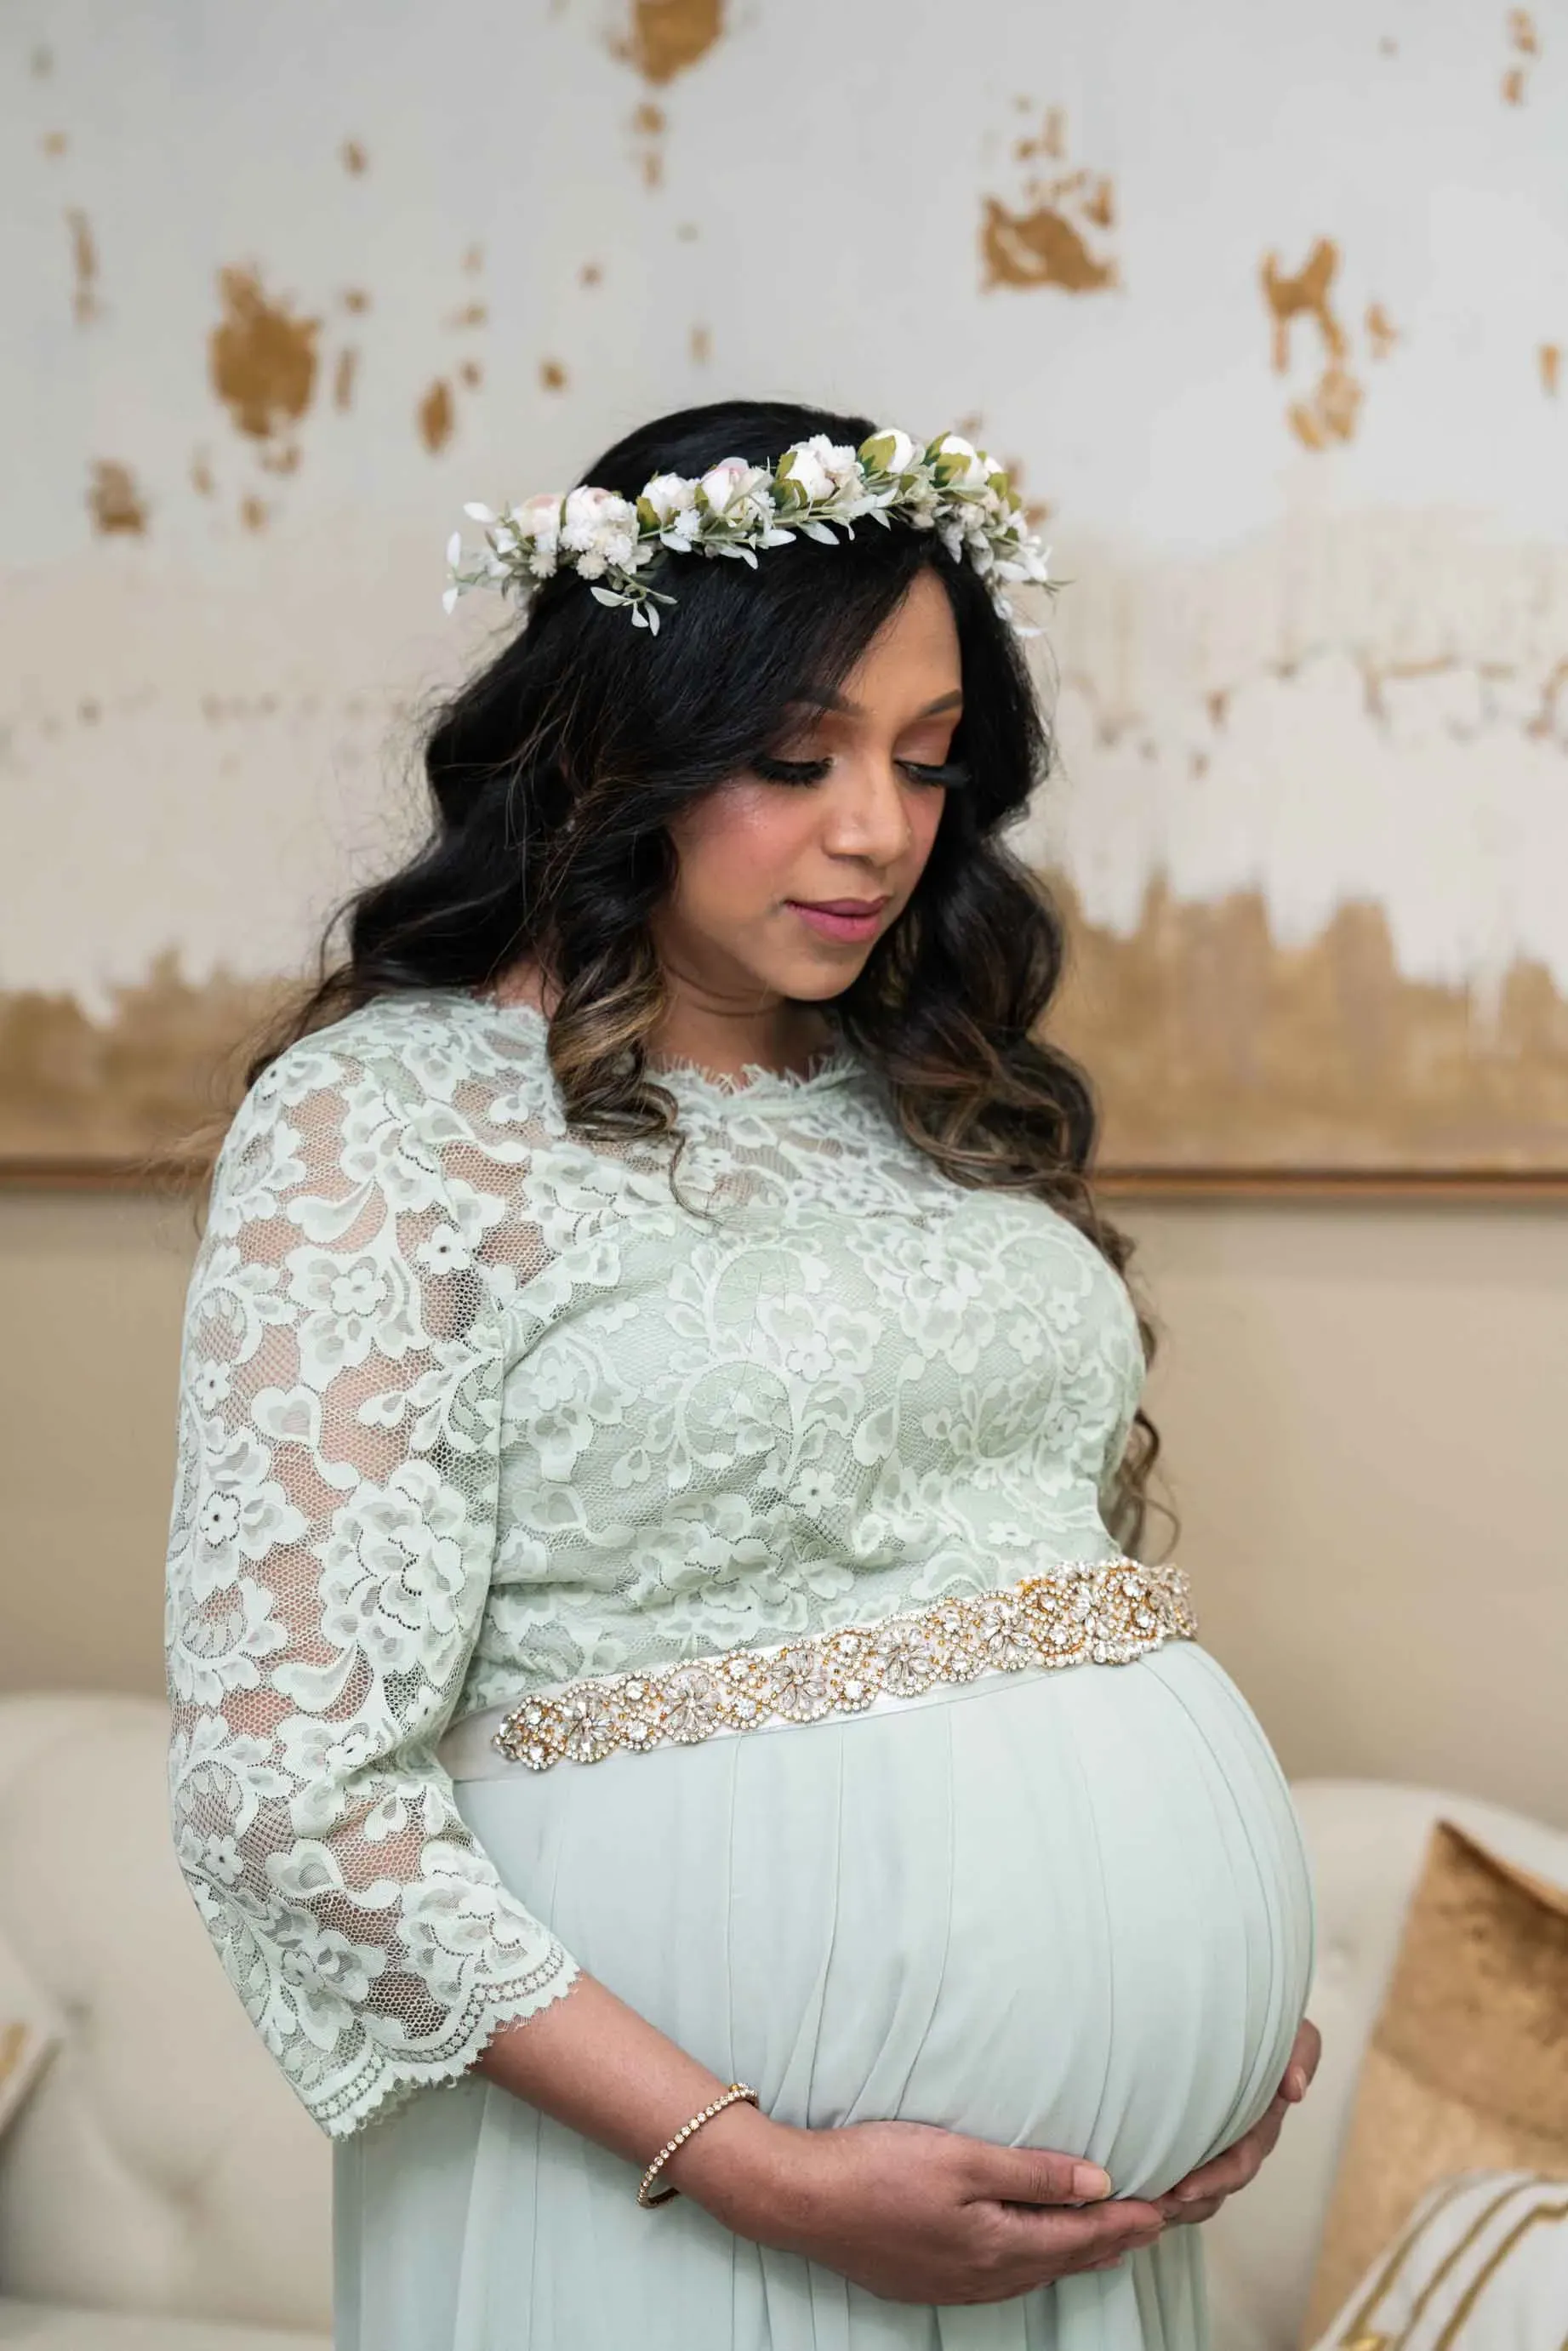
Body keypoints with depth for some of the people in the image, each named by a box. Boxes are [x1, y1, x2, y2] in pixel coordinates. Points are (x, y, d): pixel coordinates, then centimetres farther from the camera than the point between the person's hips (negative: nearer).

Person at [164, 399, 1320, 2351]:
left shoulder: (929, 1104, 9)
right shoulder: (378, 1124, -10)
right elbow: (292, 1792, -15)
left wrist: (1243, 2012, 1)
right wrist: (765, 2178, -18)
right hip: (667, 2178, -5)